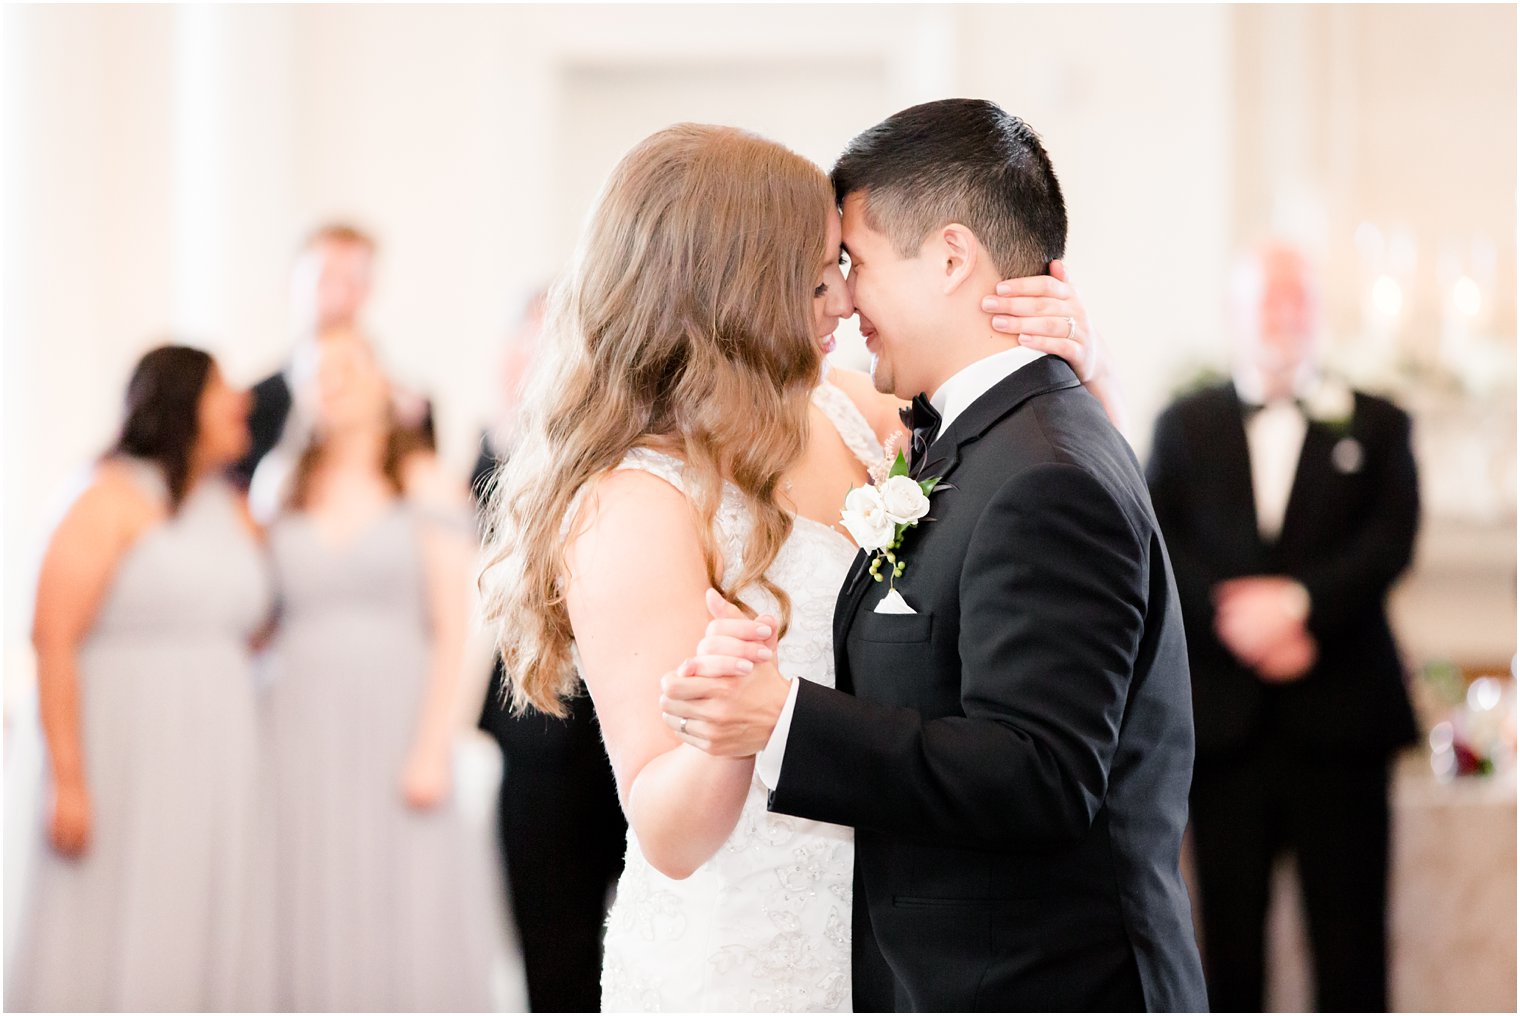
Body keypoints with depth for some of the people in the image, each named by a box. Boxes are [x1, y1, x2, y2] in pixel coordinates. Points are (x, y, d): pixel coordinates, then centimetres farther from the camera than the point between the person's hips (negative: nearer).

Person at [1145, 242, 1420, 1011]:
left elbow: (1391, 541, -4)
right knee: (1230, 928, 5)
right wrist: (1231, 617, -16)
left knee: (1350, 935, 1)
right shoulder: (1185, 424, 12)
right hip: (1223, 712, 1)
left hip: (1337, 716, -1)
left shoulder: (1376, 426, 9)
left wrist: (1297, 600, -18)